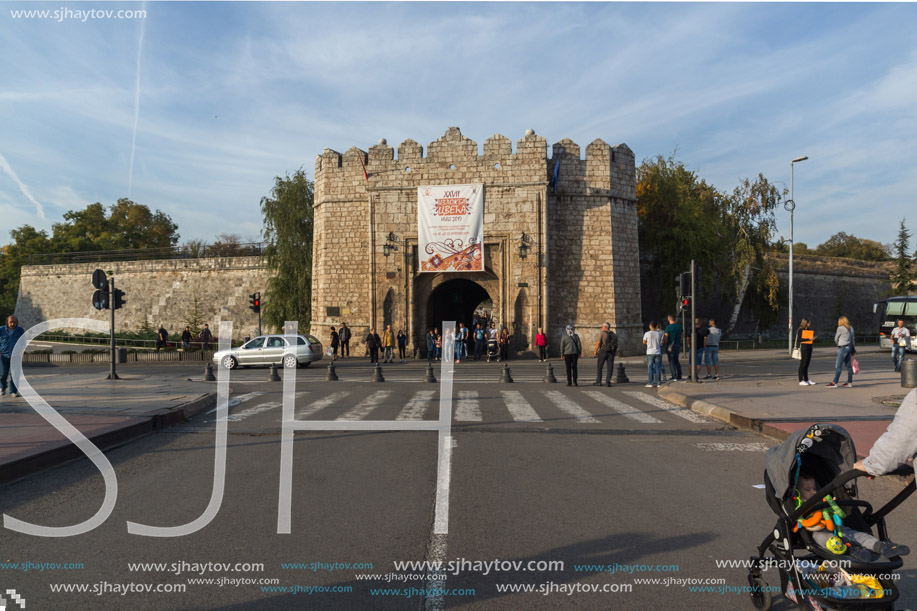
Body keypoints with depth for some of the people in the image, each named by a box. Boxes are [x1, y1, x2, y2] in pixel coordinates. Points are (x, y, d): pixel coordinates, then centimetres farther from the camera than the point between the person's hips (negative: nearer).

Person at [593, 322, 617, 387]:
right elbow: (616, 344, 10)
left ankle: (598, 381, 5)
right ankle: (607, 382, -2)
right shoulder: (614, 334, 8)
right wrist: (615, 352, 21)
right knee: (610, 368, 5)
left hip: (603, 351, -4)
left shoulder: (602, 333, -6)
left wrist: (595, 351, -4)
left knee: (599, 367, 6)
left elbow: (598, 343, -11)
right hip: (611, 352, 4)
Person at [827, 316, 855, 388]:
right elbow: (852, 339, 15)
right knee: (848, 365, 13)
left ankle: (834, 383, -7)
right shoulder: (851, 328, 10)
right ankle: (850, 382, 18)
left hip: (843, 348, -8)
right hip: (849, 347, 8)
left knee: (838, 366, -7)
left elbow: (836, 339, -2)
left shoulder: (840, 328, -12)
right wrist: (853, 349, 22)